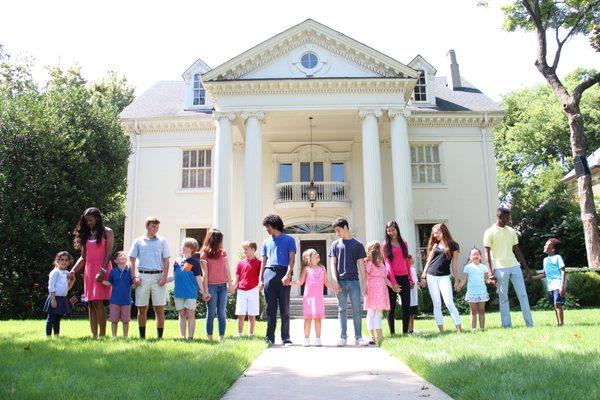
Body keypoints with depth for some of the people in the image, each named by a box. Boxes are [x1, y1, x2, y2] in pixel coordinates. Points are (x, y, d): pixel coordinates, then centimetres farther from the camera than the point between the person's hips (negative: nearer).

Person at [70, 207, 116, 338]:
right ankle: (94, 335, 4)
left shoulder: (107, 232, 2)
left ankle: (102, 334, -11)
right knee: (91, 304, 3)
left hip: (102, 269, -6)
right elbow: (83, 257, 16)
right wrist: (73, 271, 3)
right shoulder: (86, 234, 18)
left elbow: (109, 253, -7)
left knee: (98, 302, -14)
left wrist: (103, 271, -18)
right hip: (88, 270, 6)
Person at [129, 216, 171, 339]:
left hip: (158, 276, 0)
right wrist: (134, 277, -3)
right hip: (143, 276, 1)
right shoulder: (138, 241, 10)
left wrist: (165, 276, -5)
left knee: (159, 309, 0)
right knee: (142, 309, 5)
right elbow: (132, 260, 9)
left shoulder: (162, 241, 9)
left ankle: (160, 337, 5)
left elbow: (166, 260, 6)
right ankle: (142, 337, 14)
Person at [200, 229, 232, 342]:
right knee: (211, 313, 0)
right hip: (211, 286, -3)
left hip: (223, 286, 3)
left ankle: (221, 338, 6)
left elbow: (227, 269, 13)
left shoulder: (223, 252, 12)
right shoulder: (204, 254, 0)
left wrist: (230, 284, 10)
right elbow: (205, 273, -4)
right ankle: (210, 338, 5)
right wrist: (206, 290, -7)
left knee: (222, 313, 3)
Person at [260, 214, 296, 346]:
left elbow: (292, 259, -1)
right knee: (270, 308, 4)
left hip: (283, 274, -3)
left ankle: (286, 338, 2)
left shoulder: (289, 240, 7)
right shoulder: (266, 242, 20)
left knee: (284, 308, -1)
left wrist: (288, 275, -14)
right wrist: (261, 279, 12)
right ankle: (270, 338, 7)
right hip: (269, 274, 4)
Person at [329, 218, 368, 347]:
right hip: (340, 281, 1)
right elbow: (333, 263, 5)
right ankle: (343, 337, 9)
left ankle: (358, 337, 5)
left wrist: (364, 283, 2)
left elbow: (361, 265, 7)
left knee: (357, 310, 0)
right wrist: (334, 280, -8)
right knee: (342, 309, 4)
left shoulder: (357, 244, 7)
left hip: (354, 281, -1)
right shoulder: (335, 244, 9)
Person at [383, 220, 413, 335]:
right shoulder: (386, 245, -1)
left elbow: (407, 262, 16)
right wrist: (393, 282, -15)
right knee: (392, 307, 1)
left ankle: (405, 331, 11)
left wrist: (410, 279, 13)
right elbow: (388, 264, -8)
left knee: (406, 306, 3)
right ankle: (392, 332, 7)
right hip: (392, 278, -4)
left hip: (404, 277, 4)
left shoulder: (403, 243, 13)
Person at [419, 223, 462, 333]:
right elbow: (429, 261, 12)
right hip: (431, 277, 3)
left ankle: (459, 328, -8)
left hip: (444, 277, -3)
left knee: (449, 303, -13)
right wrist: (423, 276, 7)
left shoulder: (453, 245, 3)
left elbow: (454, 264, 3)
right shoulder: (435, 245, 13)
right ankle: (441, 330, 7)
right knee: (436, 304, 3)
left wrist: (457, 280, 2)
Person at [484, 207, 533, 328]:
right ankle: (507, 325, 7)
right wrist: (491, 272, -12)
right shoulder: (490, 232, -3)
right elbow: (487, 253, -5)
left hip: (515, 266, 5)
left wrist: (527, 268, 12)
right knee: (503, 298, 1)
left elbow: (517, 250, 15)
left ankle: (530, 323, 5)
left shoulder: (511, 231, 12)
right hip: (500, 268, -5)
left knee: (523, 295, 1)